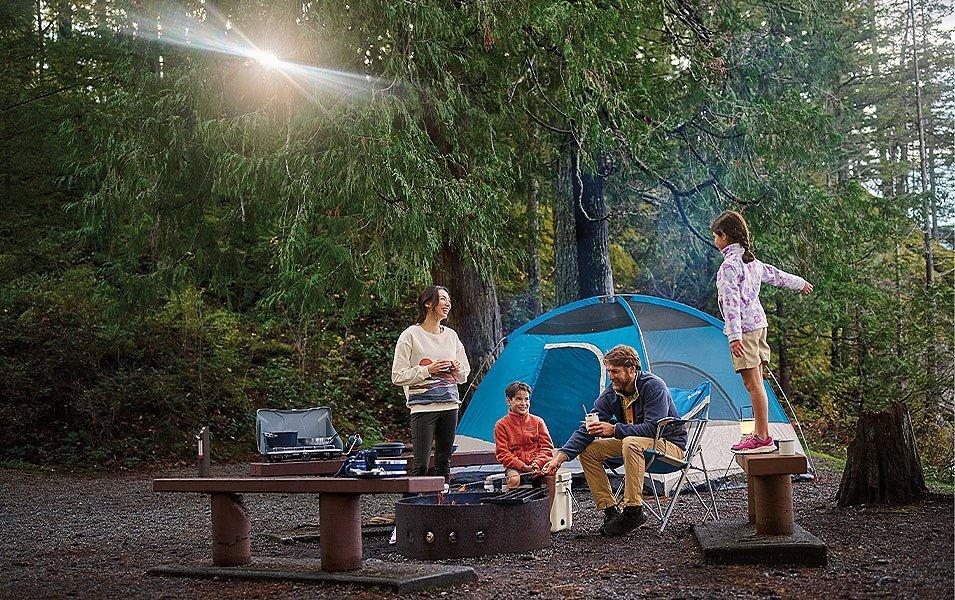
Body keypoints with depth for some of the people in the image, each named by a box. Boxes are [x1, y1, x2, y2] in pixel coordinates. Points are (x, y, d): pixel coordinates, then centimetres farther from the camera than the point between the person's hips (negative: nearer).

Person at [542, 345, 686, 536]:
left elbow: (653, 427, -30)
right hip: (633, 443, 7)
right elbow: (587, 429, -6)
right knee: (588, 450, -6)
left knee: (632, 443, -38)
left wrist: (614, 429, -31)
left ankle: (633, 510, -30)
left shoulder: (653, 386, -21)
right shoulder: (612, 393, -3)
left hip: (669, 444, -7)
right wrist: (561, 456, -17)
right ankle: (610, 509, -7)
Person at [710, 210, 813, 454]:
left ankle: (763, 438, -9)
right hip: (759, 322, 9)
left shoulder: (729, 265, -13)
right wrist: (799, 283, 48)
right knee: (756, 382, 11)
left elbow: (731, 301, -21)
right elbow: (773, 274, 30)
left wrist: (734, 335, -28)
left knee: (752, 383, -9)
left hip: (744, 328, -9)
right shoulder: (750, 260, 13)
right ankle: (759, 433, 16)